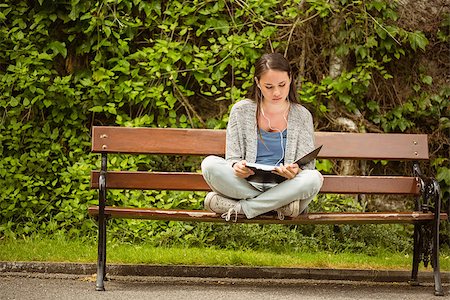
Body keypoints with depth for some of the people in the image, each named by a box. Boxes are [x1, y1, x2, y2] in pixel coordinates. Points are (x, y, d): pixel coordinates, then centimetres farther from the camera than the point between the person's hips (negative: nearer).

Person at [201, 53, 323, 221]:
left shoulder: (301, 116, 7)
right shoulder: (241, 111, 7)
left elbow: (307, 168, 3)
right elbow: (232, 158, 6)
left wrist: (295, 171, -22)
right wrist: (237, 167, -20)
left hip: (283, 187, 0)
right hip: (246, 184, 0)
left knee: (315, 178, -32)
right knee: (210, 164, -27)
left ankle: (239, 207, -24)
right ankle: (278, 205, -25)